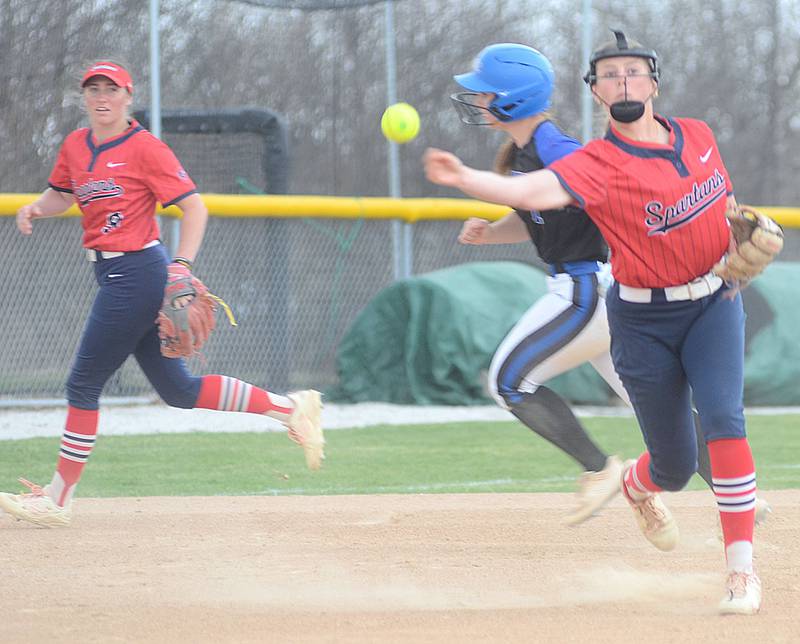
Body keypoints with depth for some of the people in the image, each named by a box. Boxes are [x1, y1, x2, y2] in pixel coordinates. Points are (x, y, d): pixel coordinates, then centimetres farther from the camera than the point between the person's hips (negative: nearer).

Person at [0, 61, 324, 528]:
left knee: (84, 384, -4)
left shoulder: (144, 148, -10)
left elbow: (194, 207, -12)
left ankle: (59, 499, 4)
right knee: (178, 390, 11)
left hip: (136, 272, -9)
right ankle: (290, 408, 18)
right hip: (115, 276, 9)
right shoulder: (76, 146, 12)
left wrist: (182, 266, -23)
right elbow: (62, 194, 29)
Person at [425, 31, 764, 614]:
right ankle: (637, 486, 46)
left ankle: (743, 567, -15)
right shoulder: (597, 165, -18)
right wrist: (462, 177, -55)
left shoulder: (698, 135, -1)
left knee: (723, 418, -21)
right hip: (645, 320, -2)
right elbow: (531, 191, -38)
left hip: (714, 304, 3)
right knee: (675, 463, 5)